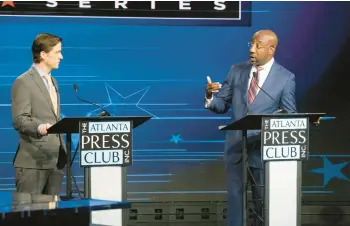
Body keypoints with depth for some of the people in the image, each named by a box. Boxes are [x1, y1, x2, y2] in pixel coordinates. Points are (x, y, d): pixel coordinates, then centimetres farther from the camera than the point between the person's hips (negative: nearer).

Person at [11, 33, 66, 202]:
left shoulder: (52, 82, 22)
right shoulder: (23, 82, -6)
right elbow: (19, 120, -14)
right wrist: (38, 127, -34)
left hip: (55, 160, 8)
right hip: (33, 161, -8)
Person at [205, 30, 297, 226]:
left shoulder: (285, 78, -4)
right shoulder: (237, 71, 5)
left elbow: (290, 117, -2)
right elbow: (222, 105, 6)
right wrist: (210, 96, -16)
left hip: (263, 149, -3)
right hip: (235, 147, 3)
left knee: (263, 201, 6)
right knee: (235, 199, 8)